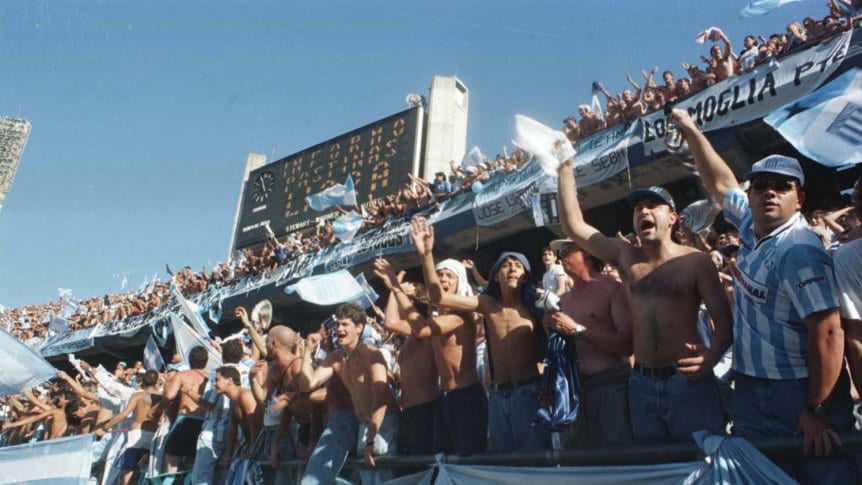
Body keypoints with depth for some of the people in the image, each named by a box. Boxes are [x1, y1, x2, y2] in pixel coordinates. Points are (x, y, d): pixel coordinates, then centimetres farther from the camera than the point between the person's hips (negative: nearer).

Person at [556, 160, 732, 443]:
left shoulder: (696, 261, -3)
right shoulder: (626, 257, 7)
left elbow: (723, 318, -4)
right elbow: (574, 225, 5)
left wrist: (714, 353, -26)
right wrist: (566, 167, 2)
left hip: (688, 379, -4)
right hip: (642, 382, 4)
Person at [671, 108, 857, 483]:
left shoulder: (801, 251, -18)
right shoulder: (752, 227, 4)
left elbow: (828, 333, -23)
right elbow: (720, 183, 19)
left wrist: (818, 411, -23)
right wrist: (690, 130, 20)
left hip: (801, 394, -8)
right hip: (751, 391, 8)